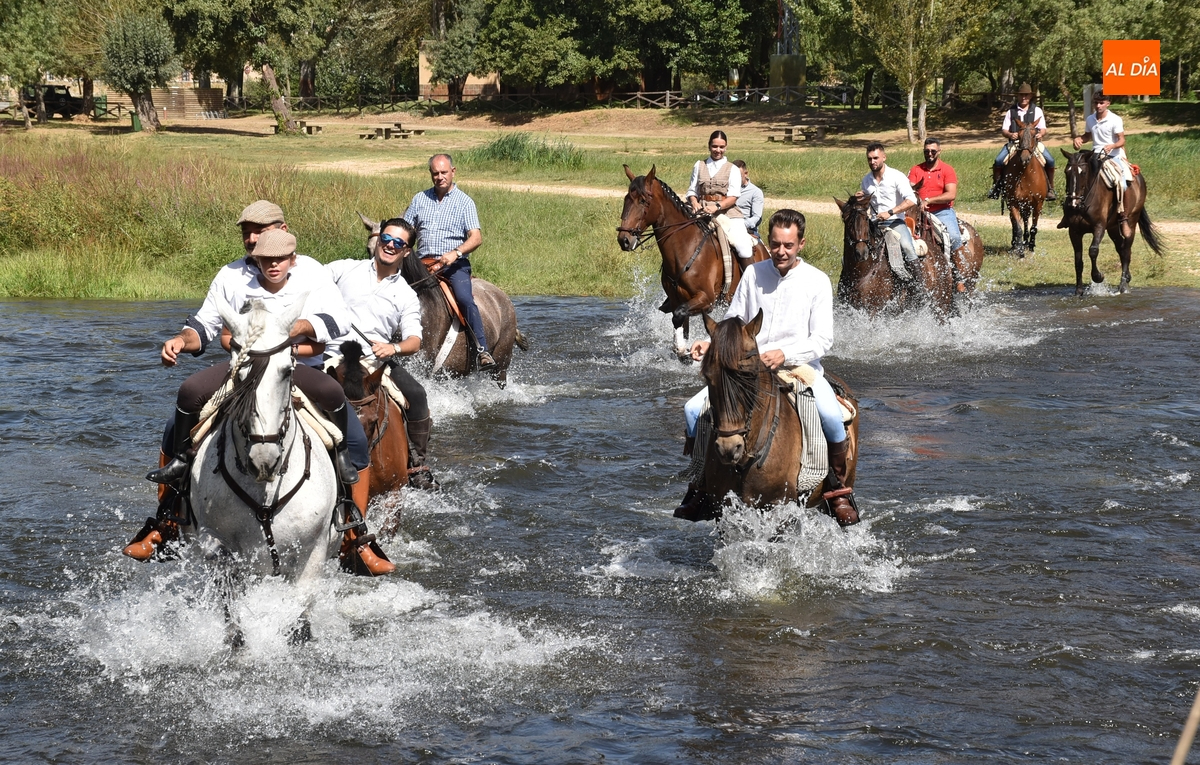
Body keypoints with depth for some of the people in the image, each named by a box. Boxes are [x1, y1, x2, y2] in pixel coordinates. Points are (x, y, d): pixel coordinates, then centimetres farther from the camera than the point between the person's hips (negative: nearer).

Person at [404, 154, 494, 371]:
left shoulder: (464, 202, 6)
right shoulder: (420, 199, 17)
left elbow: (476, 238, -4)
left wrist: (456, 253, -22)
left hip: (454, 264, -4)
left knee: (465, 299, -29)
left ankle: (482, 351, -33)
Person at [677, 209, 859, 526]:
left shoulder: (817, 281, -2)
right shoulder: (753, 274, 6)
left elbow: (823, 339, -9)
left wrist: (785, 354, -26)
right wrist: (710, 343, -9)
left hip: (802, 369, -3)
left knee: (831, 416, -32)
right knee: (694, 409, -15)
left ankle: (840, 491, -8)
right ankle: (698, 485, 6)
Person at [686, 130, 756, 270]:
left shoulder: (732, 170, 9)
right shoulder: (699, 166, 16)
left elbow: (733, 197, -2)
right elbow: (692, 191, 14)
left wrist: (717, 207, -21)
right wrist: (695, 203, -10)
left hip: (726, 212, -2)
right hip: (702, 212, 2)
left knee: (743, 245, -22)